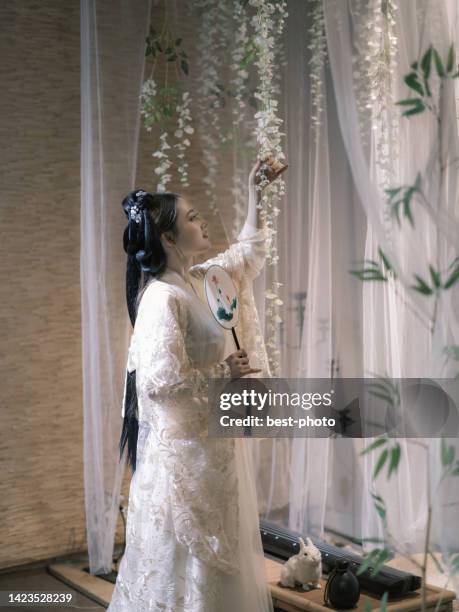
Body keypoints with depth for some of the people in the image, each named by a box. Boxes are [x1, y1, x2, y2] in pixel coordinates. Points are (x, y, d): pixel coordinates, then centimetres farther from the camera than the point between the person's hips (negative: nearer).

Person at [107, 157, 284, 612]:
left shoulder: (198, 280, 6)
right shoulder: (163, 298, -21)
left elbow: (249, 253, 23)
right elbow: (161, 379, -27)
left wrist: (255, 192, 18)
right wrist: (222, 373, -14)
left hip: (211, 444, 9)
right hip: (184, 449, -9)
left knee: (216, 553, 20)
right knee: (188, 556, 4)